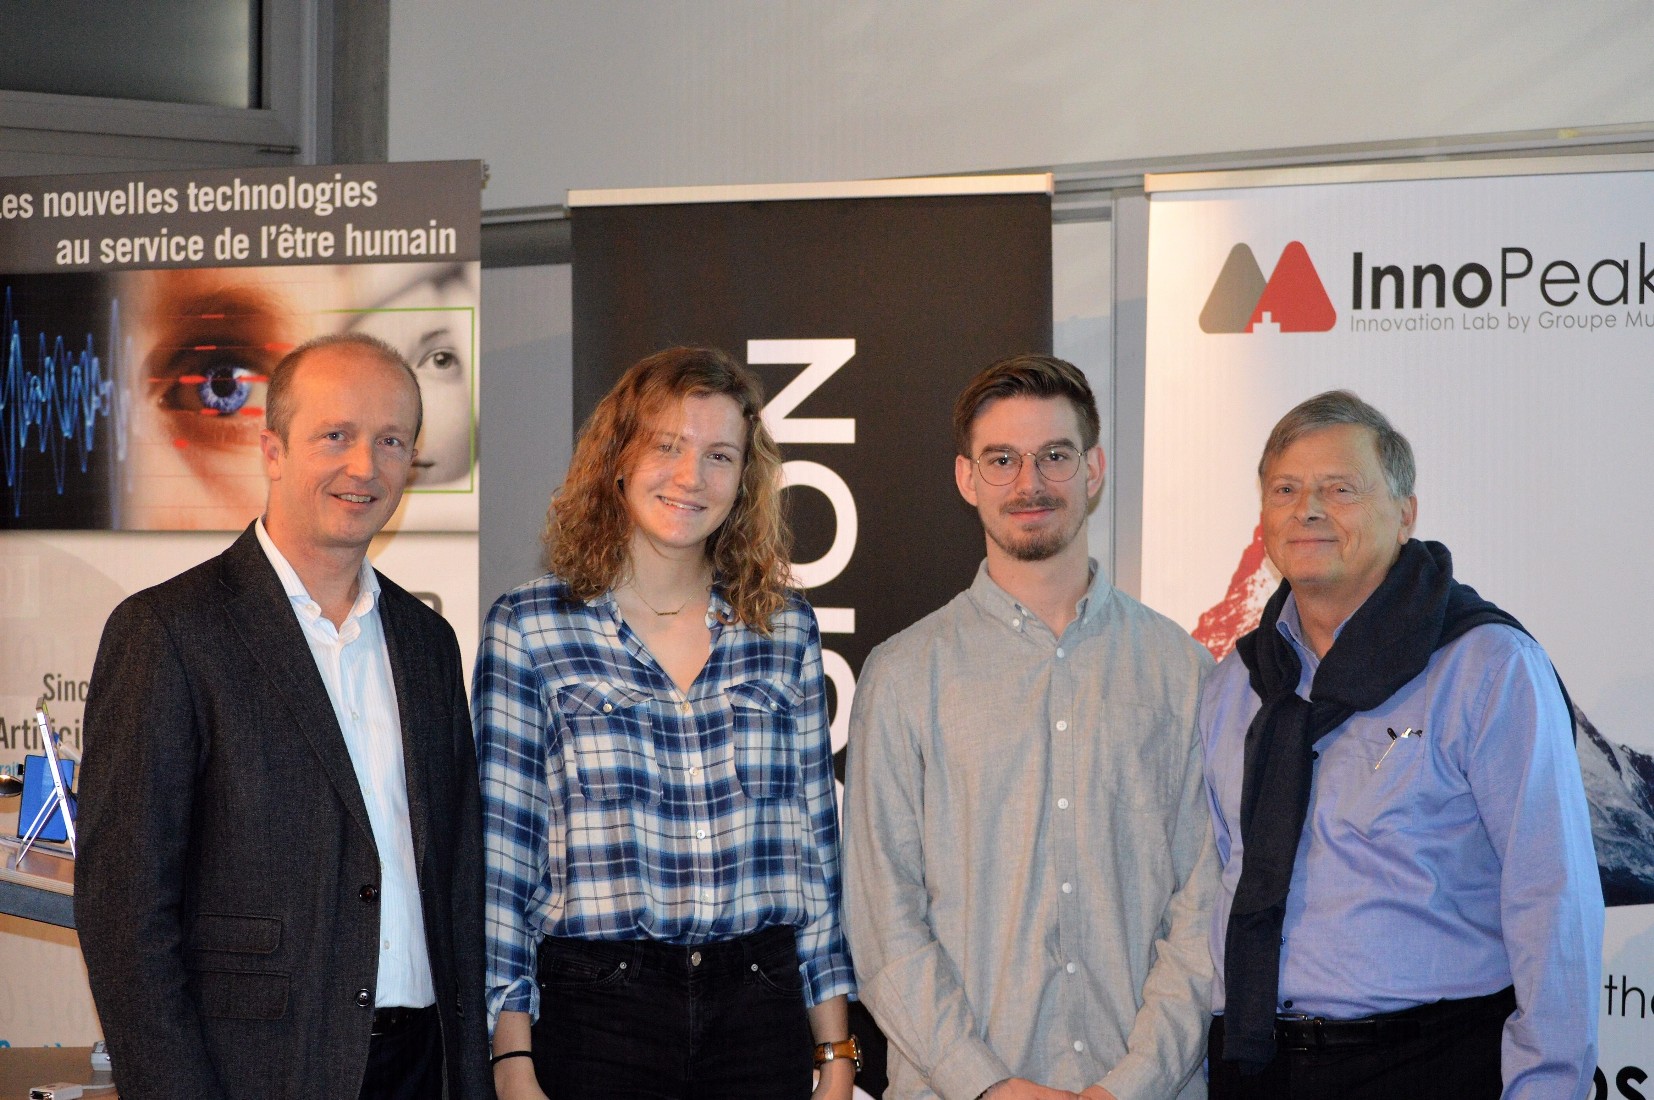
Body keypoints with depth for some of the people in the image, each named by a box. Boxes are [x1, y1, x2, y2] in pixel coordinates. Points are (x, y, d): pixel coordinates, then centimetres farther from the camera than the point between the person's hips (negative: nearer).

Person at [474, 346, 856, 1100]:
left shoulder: (785, 632, 8)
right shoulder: (528, 629, -1)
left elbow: (813, 847, 10)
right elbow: (500, 860, -2)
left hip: (761, 1009, 3)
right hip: (595, 1010, -2)